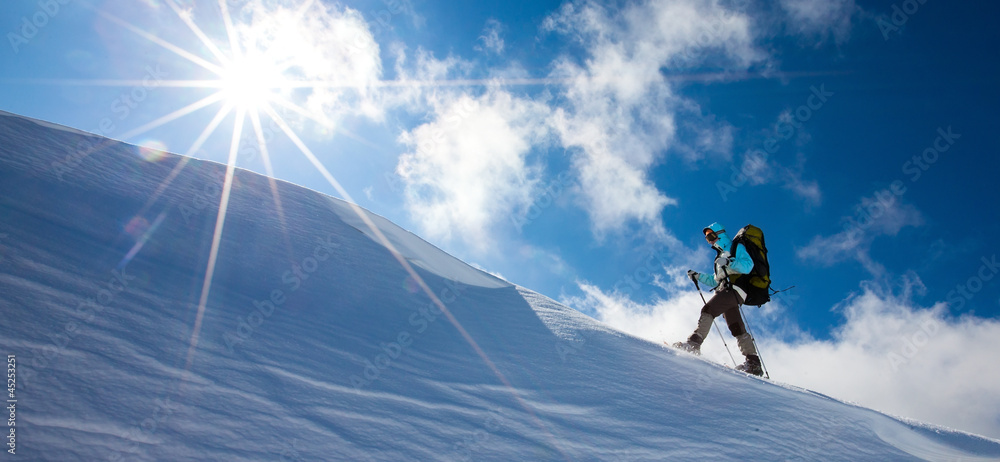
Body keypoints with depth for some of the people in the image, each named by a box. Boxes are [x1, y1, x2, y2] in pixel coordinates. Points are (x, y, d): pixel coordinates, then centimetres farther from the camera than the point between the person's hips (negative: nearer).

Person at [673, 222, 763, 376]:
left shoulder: (736, 248, 7)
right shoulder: (720, 256, 31)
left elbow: (748, 265, -9)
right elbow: (714, 281, 31)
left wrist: (729, 263, -21)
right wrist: (697, 277, 19)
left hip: (733, 288, -9)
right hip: (725, 290, 9)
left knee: (708, 310, -22)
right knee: (737, 329, 2)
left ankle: (694, 343, -29)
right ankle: (754, 363, 0)